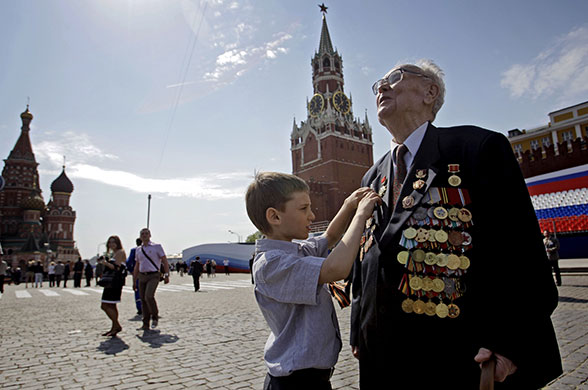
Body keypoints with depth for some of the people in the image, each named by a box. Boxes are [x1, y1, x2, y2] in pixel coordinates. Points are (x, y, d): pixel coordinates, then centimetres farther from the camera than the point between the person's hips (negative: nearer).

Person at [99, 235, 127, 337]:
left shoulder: (120, 252, -8)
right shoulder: (113, 253, 21)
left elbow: (116, 267, -18)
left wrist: (106, 263, -14)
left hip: (115, 282, -10)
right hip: (111, 281, 10)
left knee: (105, 306, -11)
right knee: (111, 306, 12)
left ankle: (117, 326, -5)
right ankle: (114, 328, 18)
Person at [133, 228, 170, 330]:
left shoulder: (157, 247, -1)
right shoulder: (138, 250, 13)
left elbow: (165, 261, -2)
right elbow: (136, 267, 20)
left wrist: (166, 275, -11)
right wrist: (134, 281, 17)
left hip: (153, 276, -5)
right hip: (142, 276, 5)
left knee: (149, 296, -22)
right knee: (143, 300, 5)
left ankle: (155, 317, 1)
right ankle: (145, 325, 14)